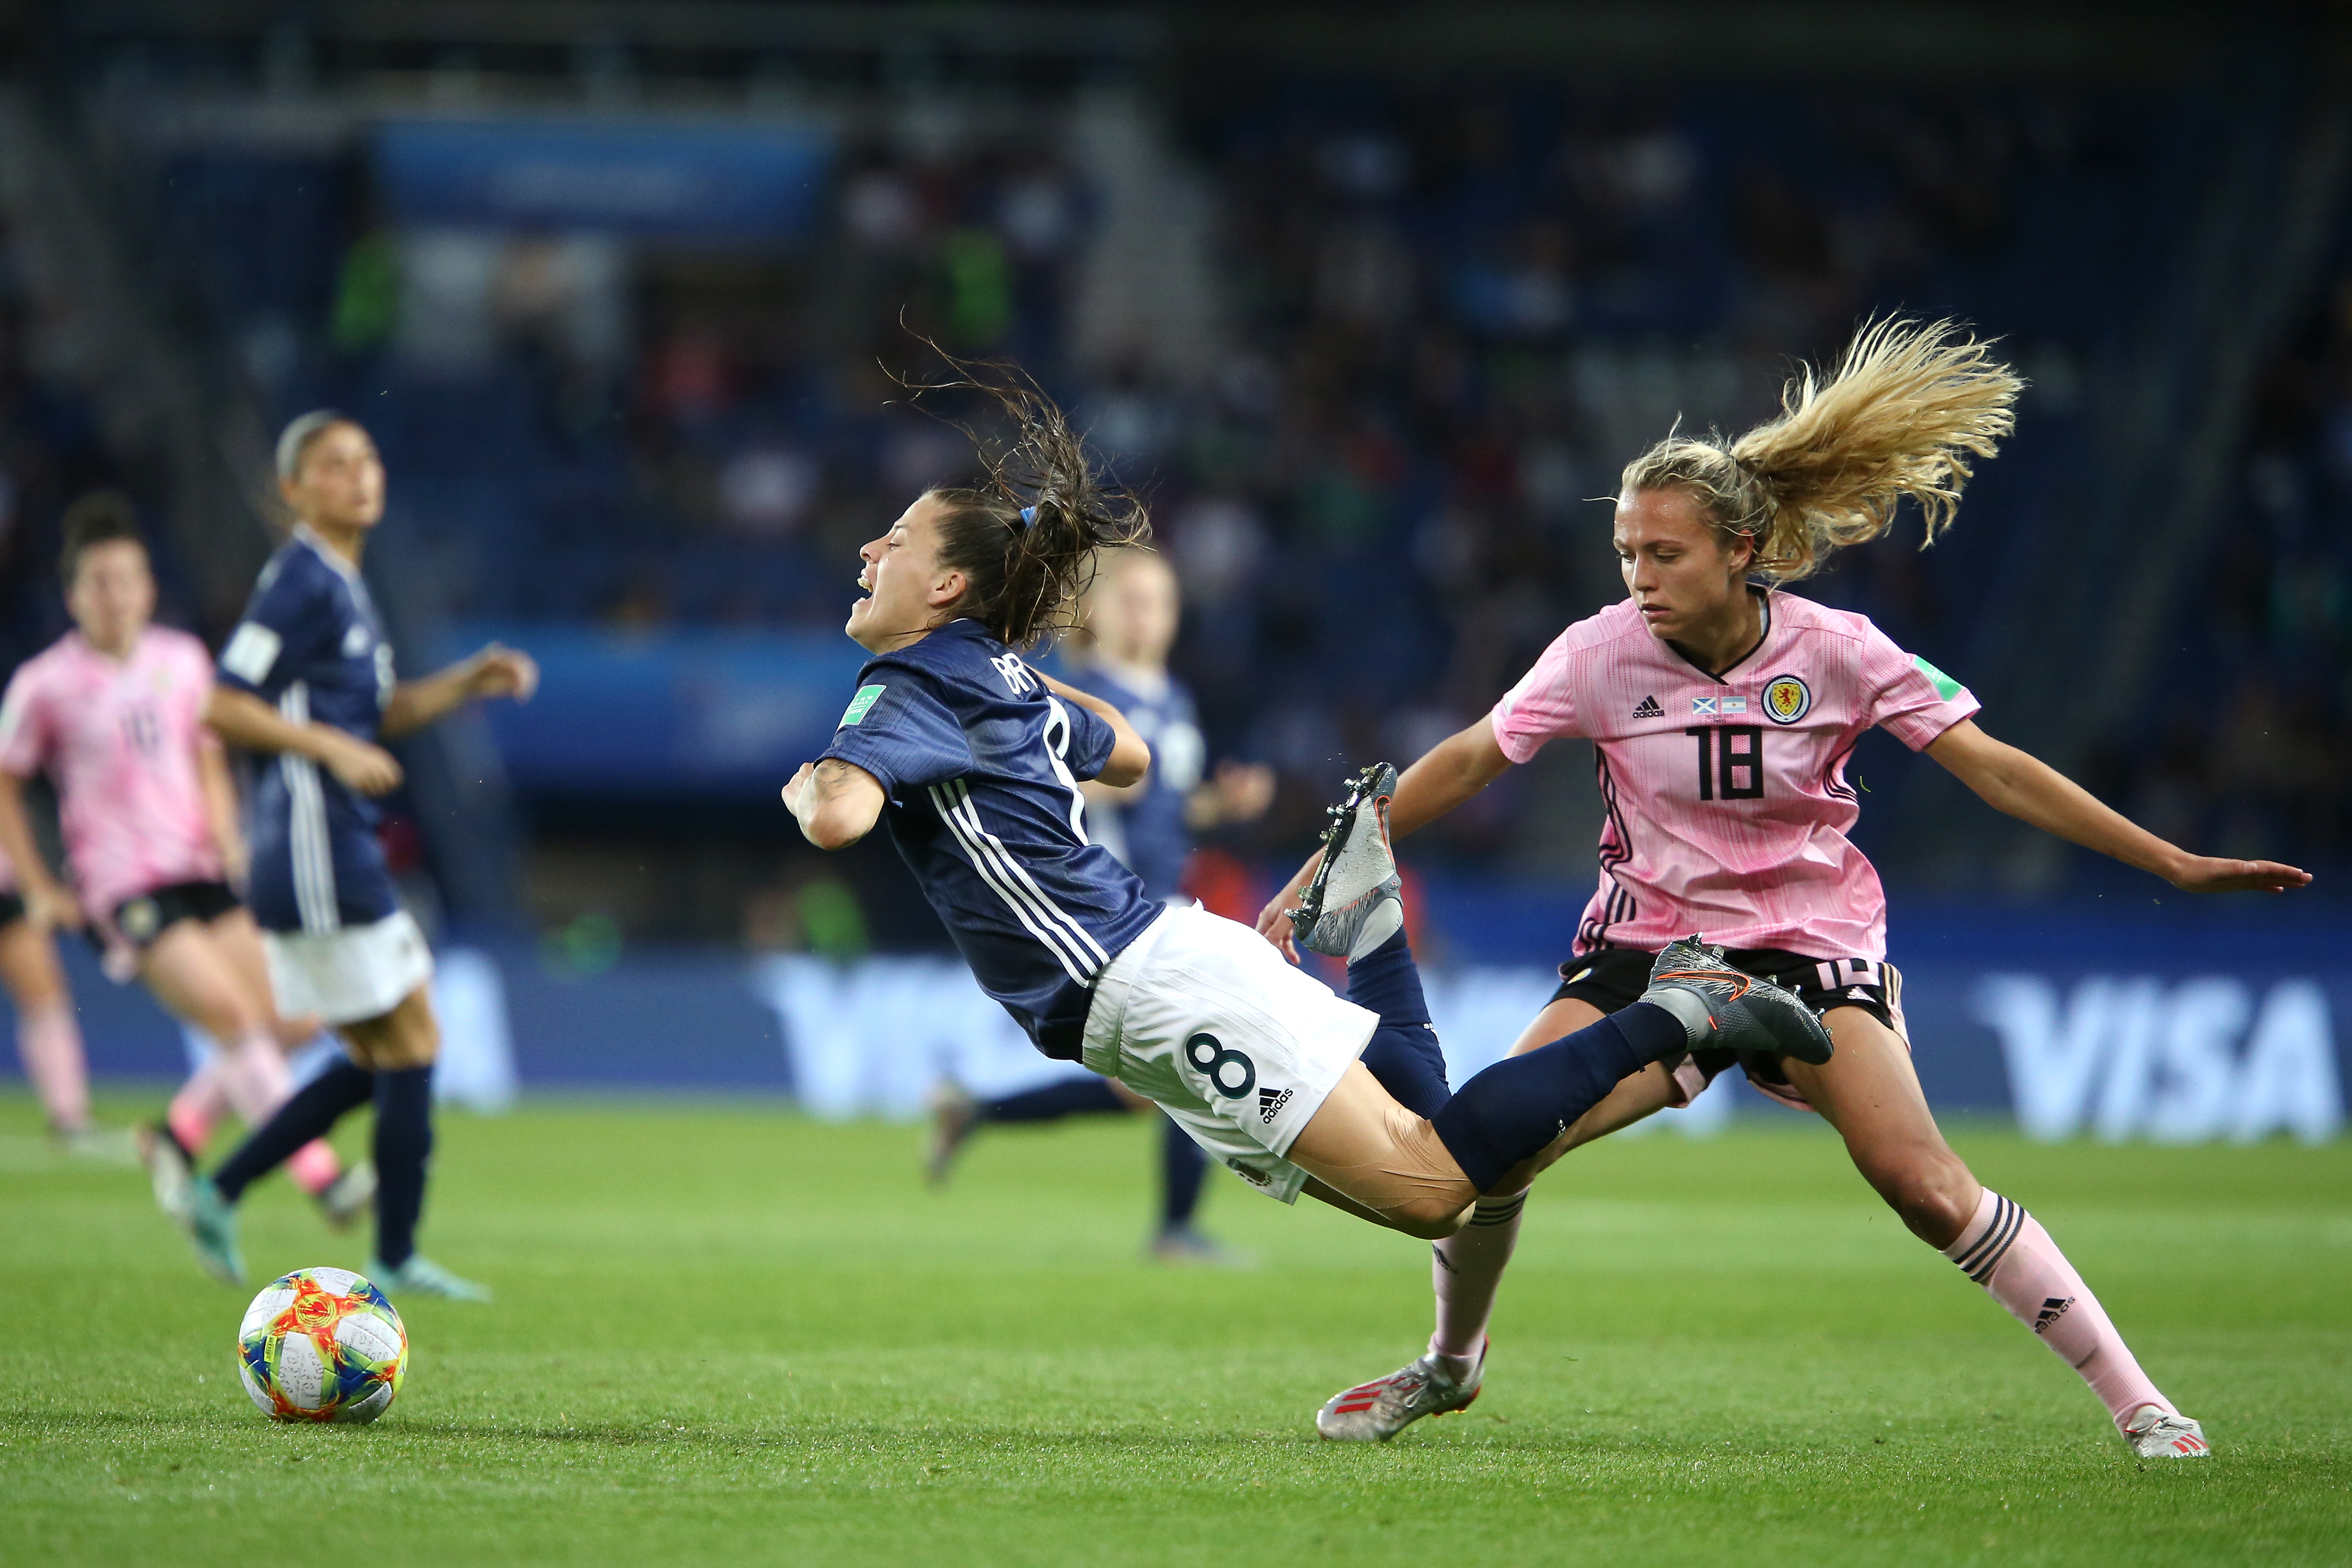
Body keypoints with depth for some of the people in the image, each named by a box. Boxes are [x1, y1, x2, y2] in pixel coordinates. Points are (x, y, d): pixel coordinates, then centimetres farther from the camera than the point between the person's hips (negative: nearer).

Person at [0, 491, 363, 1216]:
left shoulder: (182, 660, 9)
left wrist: (226, 838, 4)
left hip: (200, 873, 6)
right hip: (122, 889, -6)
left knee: (286, 1021, -5)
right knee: (232, 1016, -21)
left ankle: (179, 1131, 16)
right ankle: (321, 1176, -22)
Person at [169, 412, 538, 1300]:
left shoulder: (342, 586, 17)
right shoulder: (300, 583, -12)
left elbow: (378, 711, 27)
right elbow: (224, 708, -18)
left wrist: (468, 684, 13)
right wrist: (334, 749, -21)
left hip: (338, 854, 10)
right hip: (319, 856, -10)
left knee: (375, 1059, 14)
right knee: (411, 1044, -5)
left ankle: (217, 1194, 15)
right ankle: (395, 1261, 1)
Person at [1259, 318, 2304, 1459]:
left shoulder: (1839, 653, -14)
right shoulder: (1602, 654, -11)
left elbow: (1997, 772, -10)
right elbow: (1467, 763, -2)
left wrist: (2176, 866, -13)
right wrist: (1326, 872, -6)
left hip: (1812, 949, -2)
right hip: (1648, 946, 2)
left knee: (1923, 1182, -22)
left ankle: (2133, 1400, -12)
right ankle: (1450, 1365, 15)